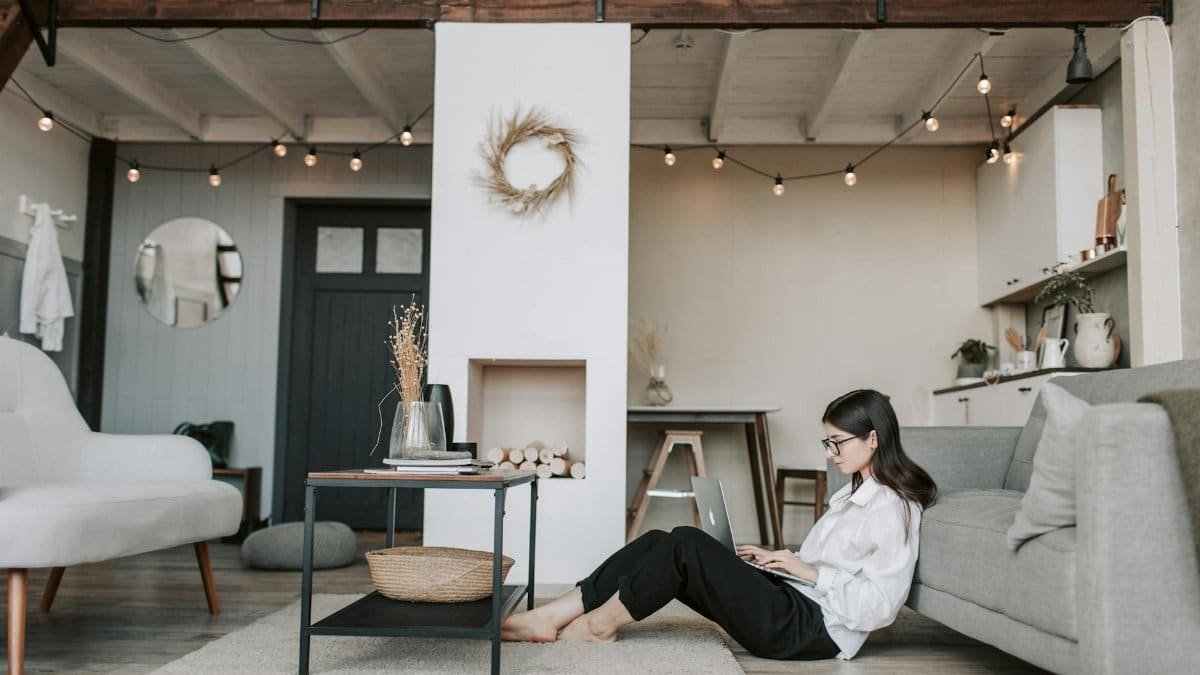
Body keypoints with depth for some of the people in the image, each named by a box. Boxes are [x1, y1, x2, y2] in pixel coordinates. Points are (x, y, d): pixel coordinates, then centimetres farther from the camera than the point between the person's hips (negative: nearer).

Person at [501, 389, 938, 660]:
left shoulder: (894, 509, -11)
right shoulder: (856, 493, 19)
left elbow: (879, 605, -18)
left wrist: (809, 572, -13)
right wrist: (779, 560, 10)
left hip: (814, 630, -9)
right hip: (793, 609, 9)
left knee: (685, 545, -21)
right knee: (659, 543, -7)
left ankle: (601, 624, -6)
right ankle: (549, 618, -9)